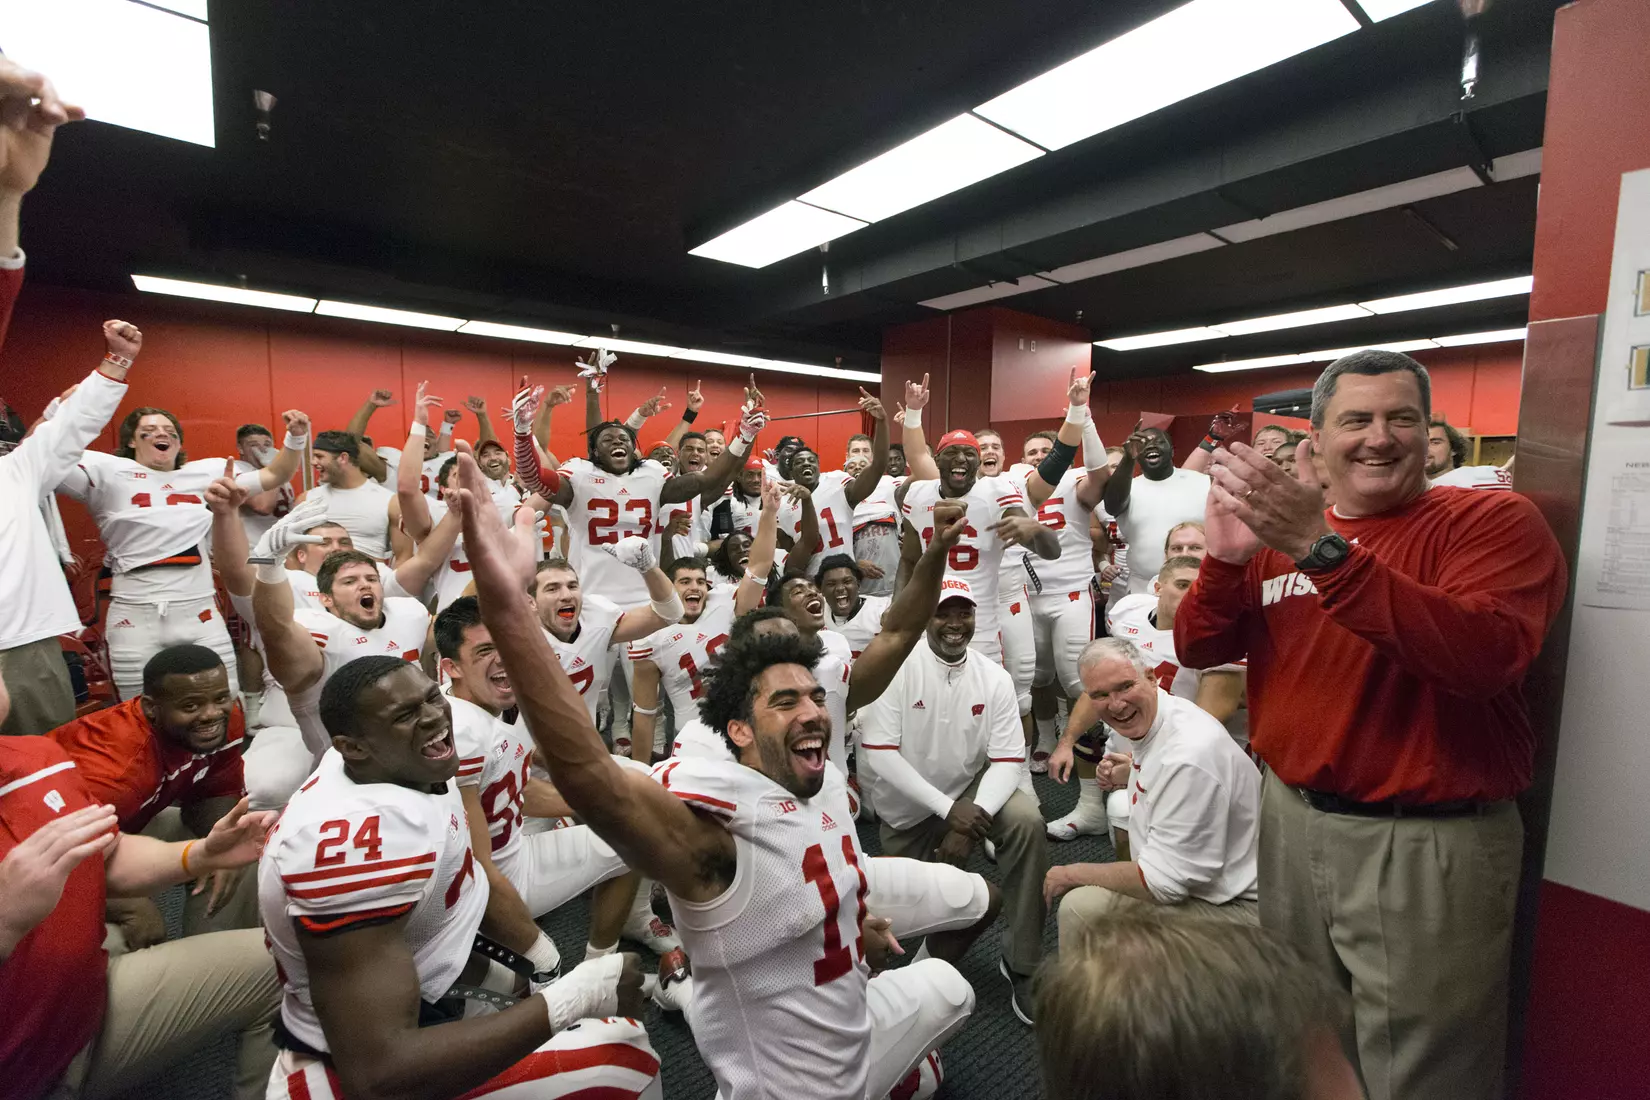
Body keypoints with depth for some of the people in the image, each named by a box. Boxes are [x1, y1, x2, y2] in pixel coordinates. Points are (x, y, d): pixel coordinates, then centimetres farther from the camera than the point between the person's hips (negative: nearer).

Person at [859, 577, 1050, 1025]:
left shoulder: (995, 678, -9)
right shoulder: (896, 668, -19)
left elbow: (1007, 761, -12)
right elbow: (879, 753, -22)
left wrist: (974, 816, -29)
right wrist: (947, 808, -27)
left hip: (970, 787, 2)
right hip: (907, 807, -1)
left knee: (1027, 822, -26)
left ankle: (1021, 963, -9)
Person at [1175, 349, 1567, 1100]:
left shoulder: (1494, 521, -8)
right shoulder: (1279, 532, 4)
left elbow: (1486, 654, -27)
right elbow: (1197, 650, 0)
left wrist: (1325, 550, -34)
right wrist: (1224, 559, -18)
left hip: (1429, 846, -4)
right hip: (1289, 821, 4)